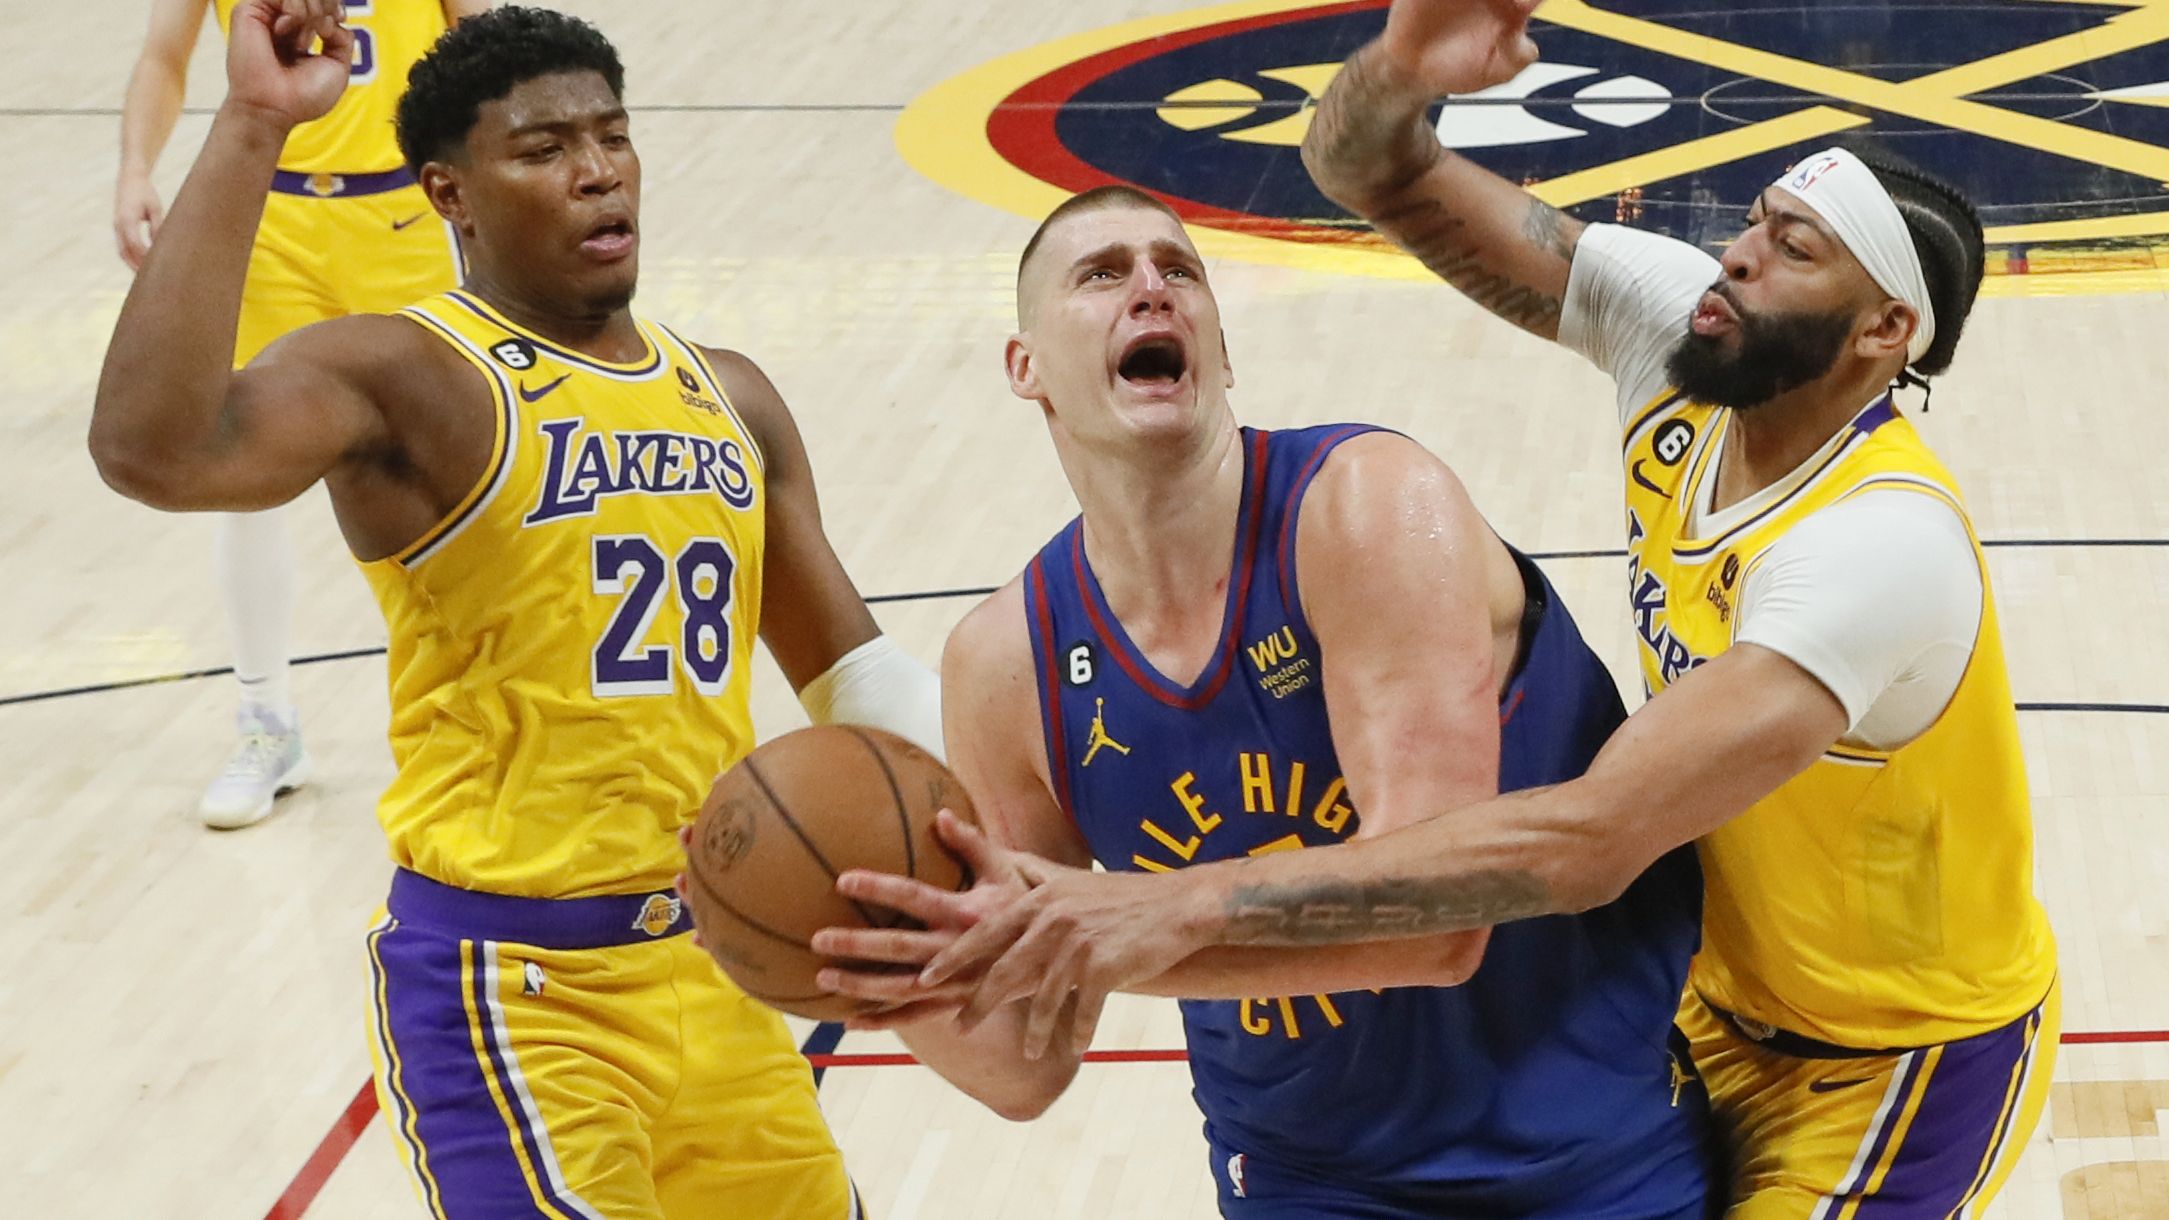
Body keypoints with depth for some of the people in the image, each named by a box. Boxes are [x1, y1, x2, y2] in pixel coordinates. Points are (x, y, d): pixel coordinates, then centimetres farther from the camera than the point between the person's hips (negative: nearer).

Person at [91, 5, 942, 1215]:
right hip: (507, 986, -7)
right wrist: (251, 129, -32)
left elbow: (852, 665, 18)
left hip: (711, 963, 7)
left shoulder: (729, 396, 10)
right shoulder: (405, 379, -12)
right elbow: (155, 449, -32)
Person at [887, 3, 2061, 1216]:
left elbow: (1584, 843, -44)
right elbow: (1368, 170, -10)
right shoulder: (1677, 328, -11)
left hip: (1911, 1057, -7)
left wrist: (1190, 903, -50)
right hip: (1738, 1001, 7)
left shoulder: (1884, 545, -34)